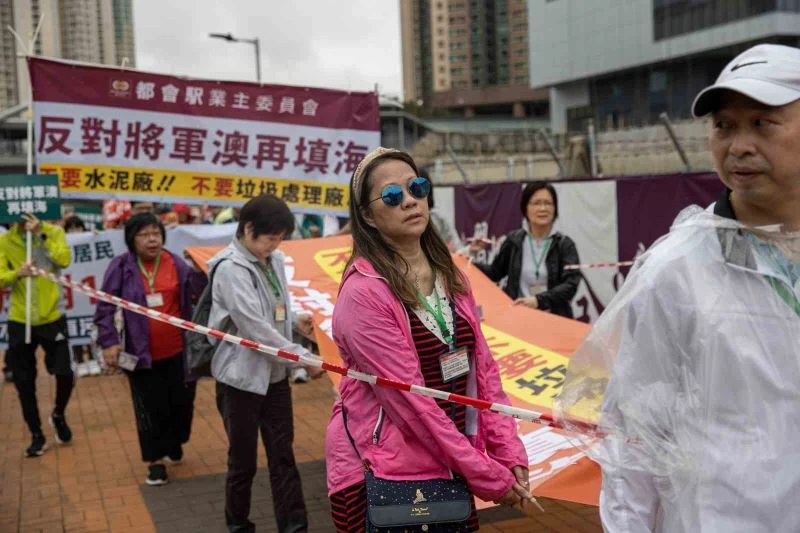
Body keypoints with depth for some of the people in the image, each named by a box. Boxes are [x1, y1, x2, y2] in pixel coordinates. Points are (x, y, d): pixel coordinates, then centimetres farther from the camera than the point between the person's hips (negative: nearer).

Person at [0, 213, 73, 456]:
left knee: (65, 374, -3)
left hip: (52, 318, -1)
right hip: (20, 322, 1)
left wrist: (41, 234, -20)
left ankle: (58, 415, 28)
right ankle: (37, 436, 23)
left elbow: (64, 260, -19)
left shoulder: (53, 232, -2)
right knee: (25, 384, 7)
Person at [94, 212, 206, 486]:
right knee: (150, 407, 7)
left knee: (182, 401, 14)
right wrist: (109, 342, -15)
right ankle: (156, 460, 23)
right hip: (141, 353, -2)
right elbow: (105, 308, -7)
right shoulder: (121, 267, -8)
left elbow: (196, 298, 1)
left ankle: (174, 444, 41)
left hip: (178, 350, 2)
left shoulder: (177, 264, -2)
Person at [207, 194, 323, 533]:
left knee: (283, 456, 9)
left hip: (275, 374, 6)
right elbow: (256, 327, -24)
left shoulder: (274, 261, 5)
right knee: (243, 461, 8)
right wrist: (303, 358, -23)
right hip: (242, 378, -6)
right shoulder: (230, 268, -18)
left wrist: (294, 321, -2)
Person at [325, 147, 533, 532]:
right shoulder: (364, 292, -17)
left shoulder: (450, 278, 4)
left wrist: (509, 454, -4)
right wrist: (488, 476, -16)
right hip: (383, 477, -6)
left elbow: (483, 370, 5)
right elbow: (410, 400, -20)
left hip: (450, 471, 6)